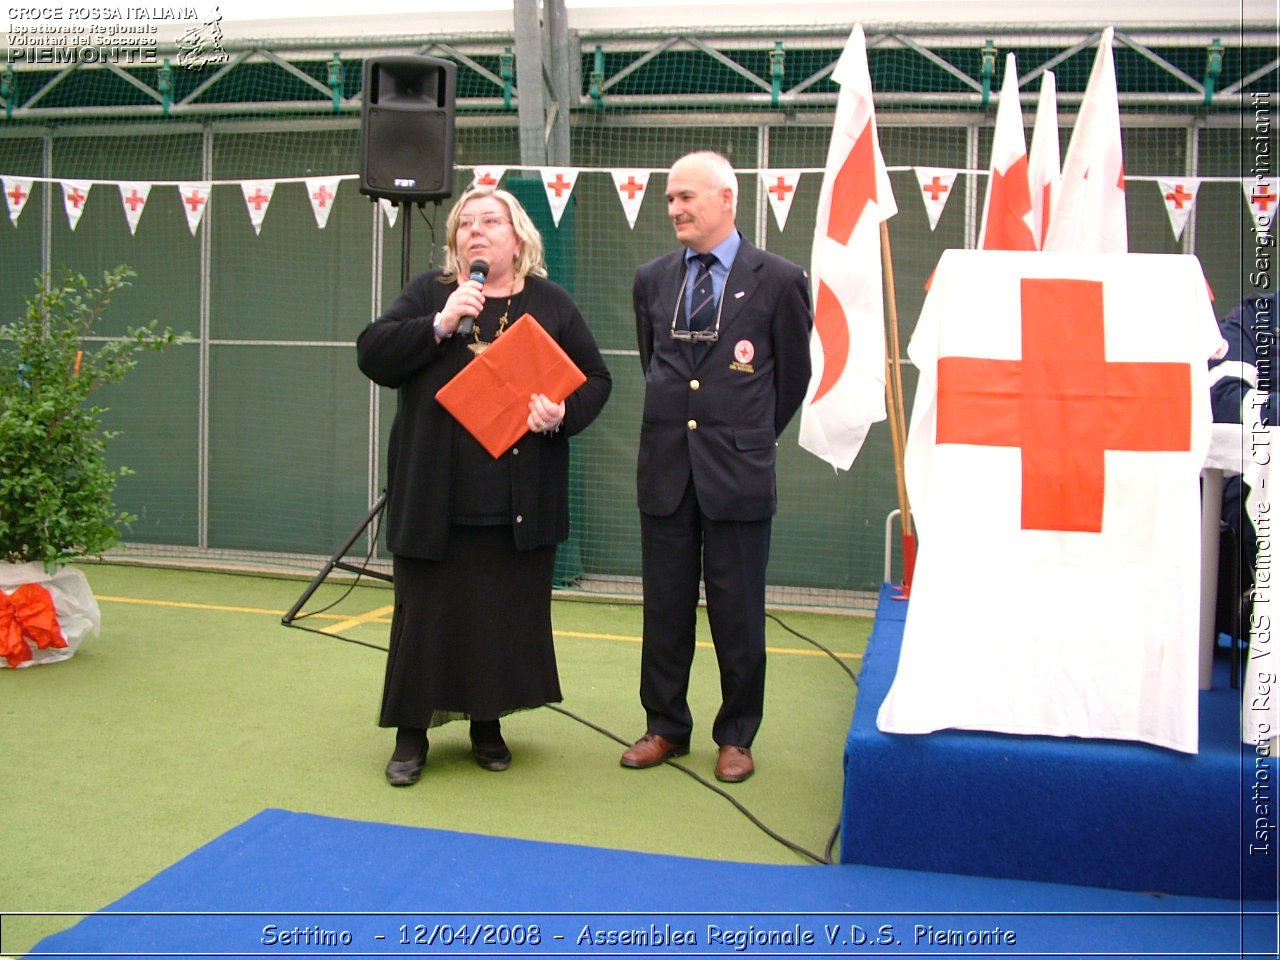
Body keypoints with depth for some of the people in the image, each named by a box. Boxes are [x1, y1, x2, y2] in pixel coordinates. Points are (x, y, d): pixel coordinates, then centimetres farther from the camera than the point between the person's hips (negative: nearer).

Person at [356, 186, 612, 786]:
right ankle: (411, 733, 15)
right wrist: (440, 324, -15)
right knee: (426, 612, 4)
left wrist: (564, 414, -11)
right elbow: (371, 355, -3)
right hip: (435, 497, 0)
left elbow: (596, 378, 9)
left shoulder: (551, 304, 8)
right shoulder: (427, 294, 8)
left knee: (508, 615, 8)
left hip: (520, 503, 1)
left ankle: (488, 723, 24)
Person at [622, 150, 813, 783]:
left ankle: (736, 736, 20)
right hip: (665, 469, 4)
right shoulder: (651, 280, 8)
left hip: (738, 472, -3)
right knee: (665, 606, 11)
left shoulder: (778, 280, -3)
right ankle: (665, 726, 25)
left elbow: (794, 375, 6)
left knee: (737, 610, 5)